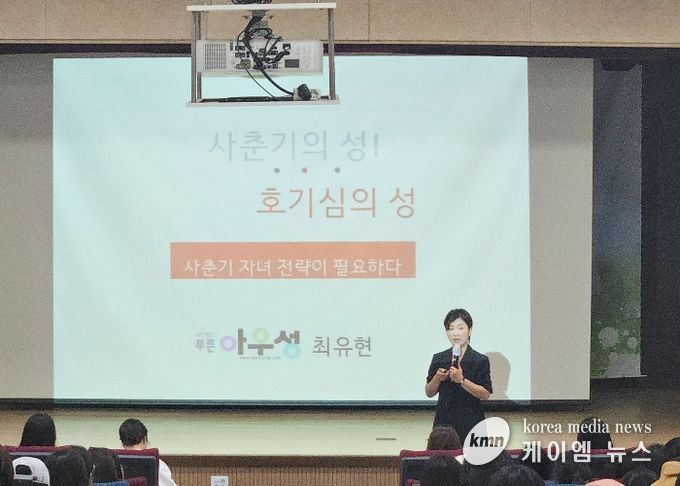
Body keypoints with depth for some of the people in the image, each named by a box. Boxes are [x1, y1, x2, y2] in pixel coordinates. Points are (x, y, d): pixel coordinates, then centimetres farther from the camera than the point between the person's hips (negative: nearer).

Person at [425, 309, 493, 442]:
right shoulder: (438, 359, 10)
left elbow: (486, 395, -7)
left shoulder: (480, 360, 0)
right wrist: (437, 379, -6)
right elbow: (429, 393, 14)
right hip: (444, 420, 3)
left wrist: (461, 380, -16)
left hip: (470, 422, -3)